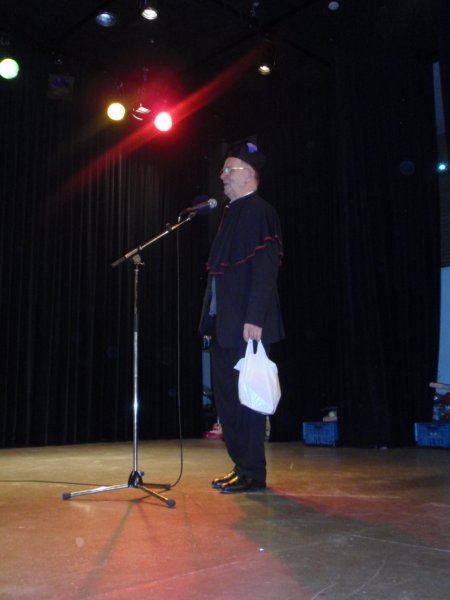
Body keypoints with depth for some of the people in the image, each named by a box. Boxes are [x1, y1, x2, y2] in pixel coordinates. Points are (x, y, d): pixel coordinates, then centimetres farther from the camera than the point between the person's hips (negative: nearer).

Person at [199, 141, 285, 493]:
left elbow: (265, 270, -17)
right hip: (225, 323, 9)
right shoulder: (232, 212, 19)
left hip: (246, 323, -9)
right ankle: (241, 466, 23)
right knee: (227, 395, 12)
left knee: (245, 395, -4)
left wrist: (254, 319, -23)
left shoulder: (259, 212, -8)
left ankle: (253, 473, 8)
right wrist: (211, 320, 17)